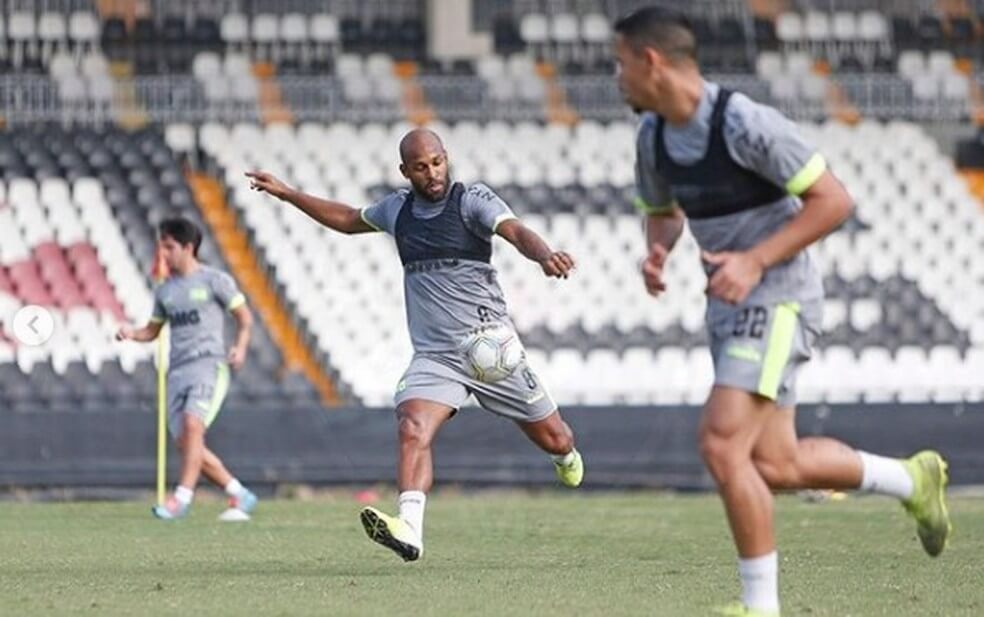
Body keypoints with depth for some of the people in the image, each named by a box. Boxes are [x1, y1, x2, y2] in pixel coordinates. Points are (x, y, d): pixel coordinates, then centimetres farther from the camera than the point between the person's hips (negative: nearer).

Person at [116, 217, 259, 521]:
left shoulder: (214, 280, 1)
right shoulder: (164, 290, 18)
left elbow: (244, 316, 6)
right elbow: (153, 330, 25)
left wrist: (240, 347, -11)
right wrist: (132, 334, 4)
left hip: (209, 363, -6)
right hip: (177, 369, 6)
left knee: (192, 424, -25)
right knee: (184, 442, 1)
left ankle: (182, 498, -27)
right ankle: (240, 495, 12)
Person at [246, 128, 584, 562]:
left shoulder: (472, 200, -7)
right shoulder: (397, 209, 8)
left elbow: (515, 231, -26)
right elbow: (348, 219, 29)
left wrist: (544, 255, -48)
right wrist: (287, 194, 28)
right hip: (433, 356, 3)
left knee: (551, 438, 10)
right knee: (413, 430, -25)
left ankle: (567, 458, 47)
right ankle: (409, 529, -38)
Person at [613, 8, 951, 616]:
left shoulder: (745, 122, -20)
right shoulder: (653, 134, 5)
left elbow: (834, 201, -18)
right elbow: (663, 212, 24)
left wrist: (756, 260, -24)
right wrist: (656, 253, 0)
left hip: (778, 299, -9)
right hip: (730, 307, 9)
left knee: (722, 445, -19)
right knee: (775, 465, 10)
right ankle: (912, 479, 31)